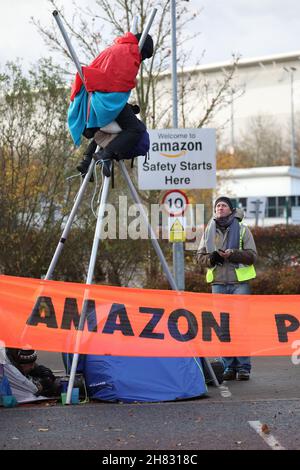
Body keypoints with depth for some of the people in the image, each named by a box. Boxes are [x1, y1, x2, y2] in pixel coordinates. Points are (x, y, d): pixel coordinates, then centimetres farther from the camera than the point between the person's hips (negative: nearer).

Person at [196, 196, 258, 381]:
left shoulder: (242, 229, 5)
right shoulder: (209, 231, 15)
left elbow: (252, 255, -2)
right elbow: (200, 255, 14)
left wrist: (233, 254, -18)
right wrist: (211, 258, -8)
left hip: (240, 282, -3)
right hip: (218, 283, 3)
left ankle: (244, 366, -1)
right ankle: (229, 366, 8)